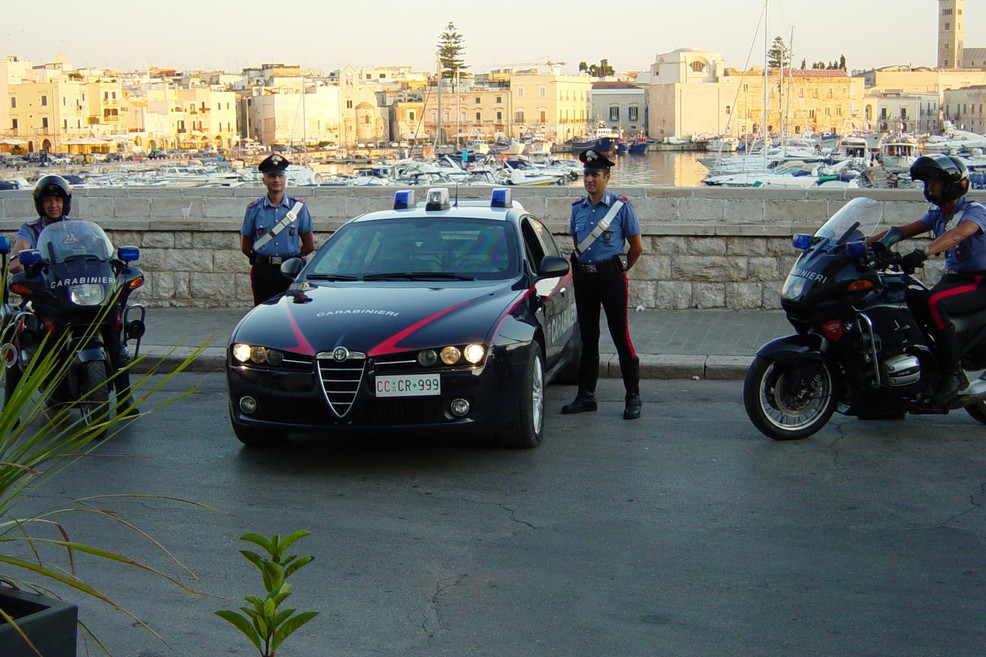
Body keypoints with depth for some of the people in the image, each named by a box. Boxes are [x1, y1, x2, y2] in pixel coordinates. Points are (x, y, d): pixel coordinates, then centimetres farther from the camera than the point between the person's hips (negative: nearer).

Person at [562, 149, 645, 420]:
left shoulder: (621, 206, -4)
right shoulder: (577, 208, 10)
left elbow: (637, 247, 1)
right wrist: (583, 267, 16)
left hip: (611, 276, -5)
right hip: (583, 276, 5)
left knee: (621, 337, -6)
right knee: (587, 338, 10)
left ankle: (633, 398, -1)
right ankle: (586, 396, 17)